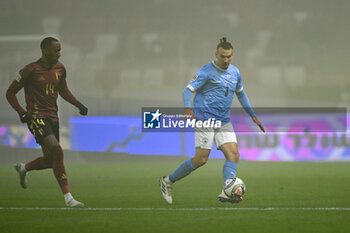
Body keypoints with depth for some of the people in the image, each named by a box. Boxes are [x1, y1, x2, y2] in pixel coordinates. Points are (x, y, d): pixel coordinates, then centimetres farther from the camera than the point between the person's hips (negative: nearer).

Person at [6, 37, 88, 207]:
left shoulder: (60, 69, 8)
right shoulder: (31, 70, -11)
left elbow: (63, 90, 25)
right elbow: (10, 93, -4)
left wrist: (78, 104, 10)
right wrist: (21, 112, -16)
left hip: (52, 117, 7)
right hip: (36, 117, -7)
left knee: (50, 160, 8)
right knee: (56, 150, -25)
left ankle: (23, 169, 41)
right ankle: (68, 197, -24)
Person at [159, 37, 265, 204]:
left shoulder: (235, 73, 13)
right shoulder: (206, 72, -8)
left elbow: (240, 93, 29)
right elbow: (188, 90, -12)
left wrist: (253, 116, 28)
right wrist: (187, 108, -31)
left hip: (224, 122, 7)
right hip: (205, 120, -7)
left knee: (233, 154, -13)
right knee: (201, 159, -11)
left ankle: (226, 193, -23)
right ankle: (168, 181, 6)